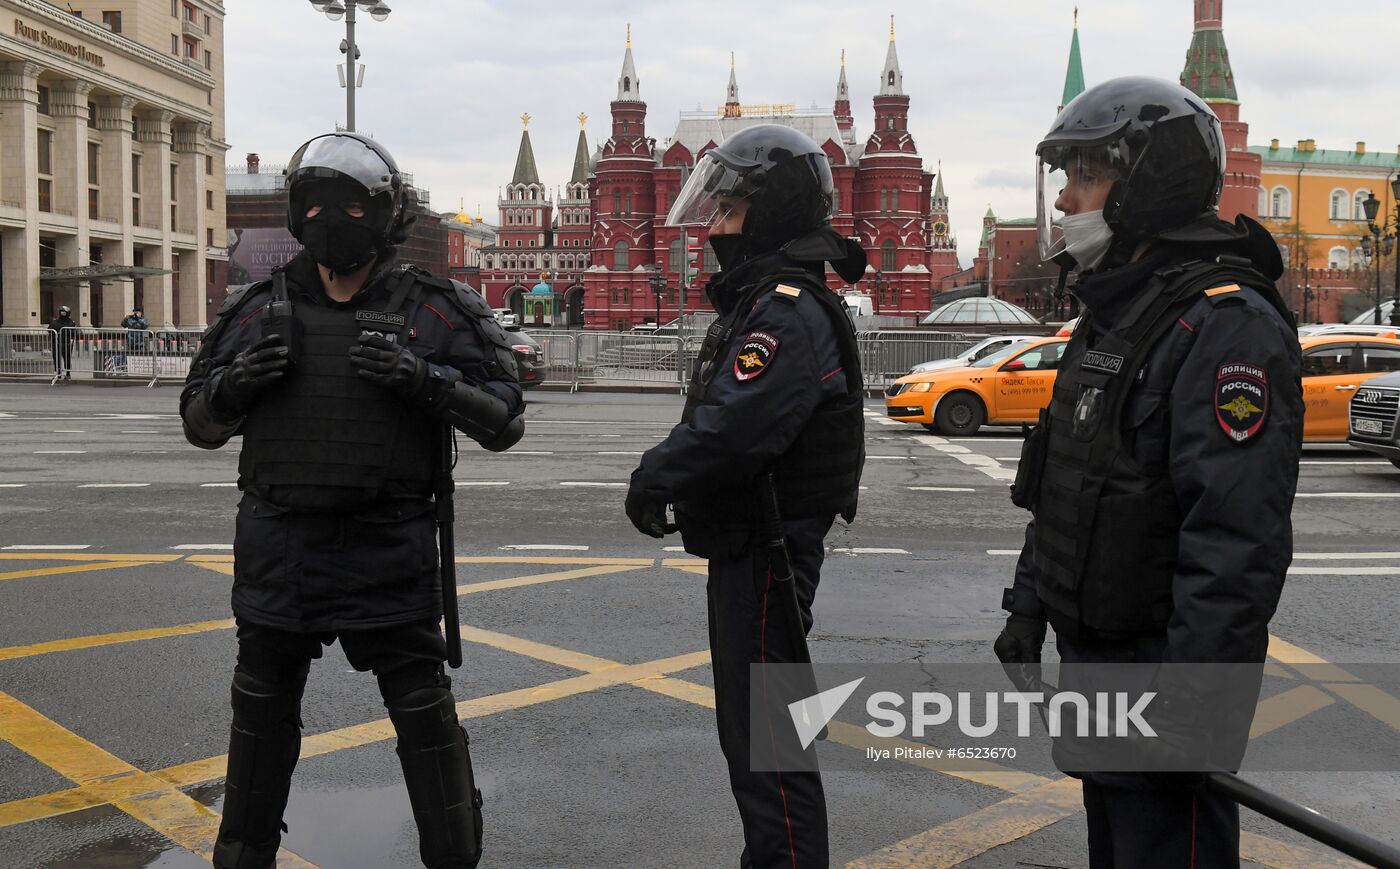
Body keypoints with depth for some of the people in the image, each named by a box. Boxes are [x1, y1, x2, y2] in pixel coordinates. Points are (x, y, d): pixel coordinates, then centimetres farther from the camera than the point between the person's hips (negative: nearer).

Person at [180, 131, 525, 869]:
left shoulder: (435, 312, -4)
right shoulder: (259, 310, 4)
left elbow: (503, 420, -6)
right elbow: (200, 422, 11)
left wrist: (425, 379, -22)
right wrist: (236, 383, -11)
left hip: (386, 555, -3)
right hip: (275, 552, 4)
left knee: (425, 718, 5)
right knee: (262, 718, 18)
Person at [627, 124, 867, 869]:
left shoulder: (790, 311, -20)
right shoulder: (760, 298, 15)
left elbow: (734, 428, -29)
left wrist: (657, 475, -14)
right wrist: (663, 474, 2)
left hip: (768, 549, -11)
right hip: (747, 543, 11)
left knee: (766, 733, -5)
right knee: (752, 724, 21)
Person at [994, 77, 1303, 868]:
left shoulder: (1226, 323, -20)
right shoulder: (1114, 316, 12)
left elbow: (1239, 542, -27)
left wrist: (1190, 706, -28)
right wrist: (1028, 608, 18)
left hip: (1164, 673, -9)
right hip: (1093, 656, 10)